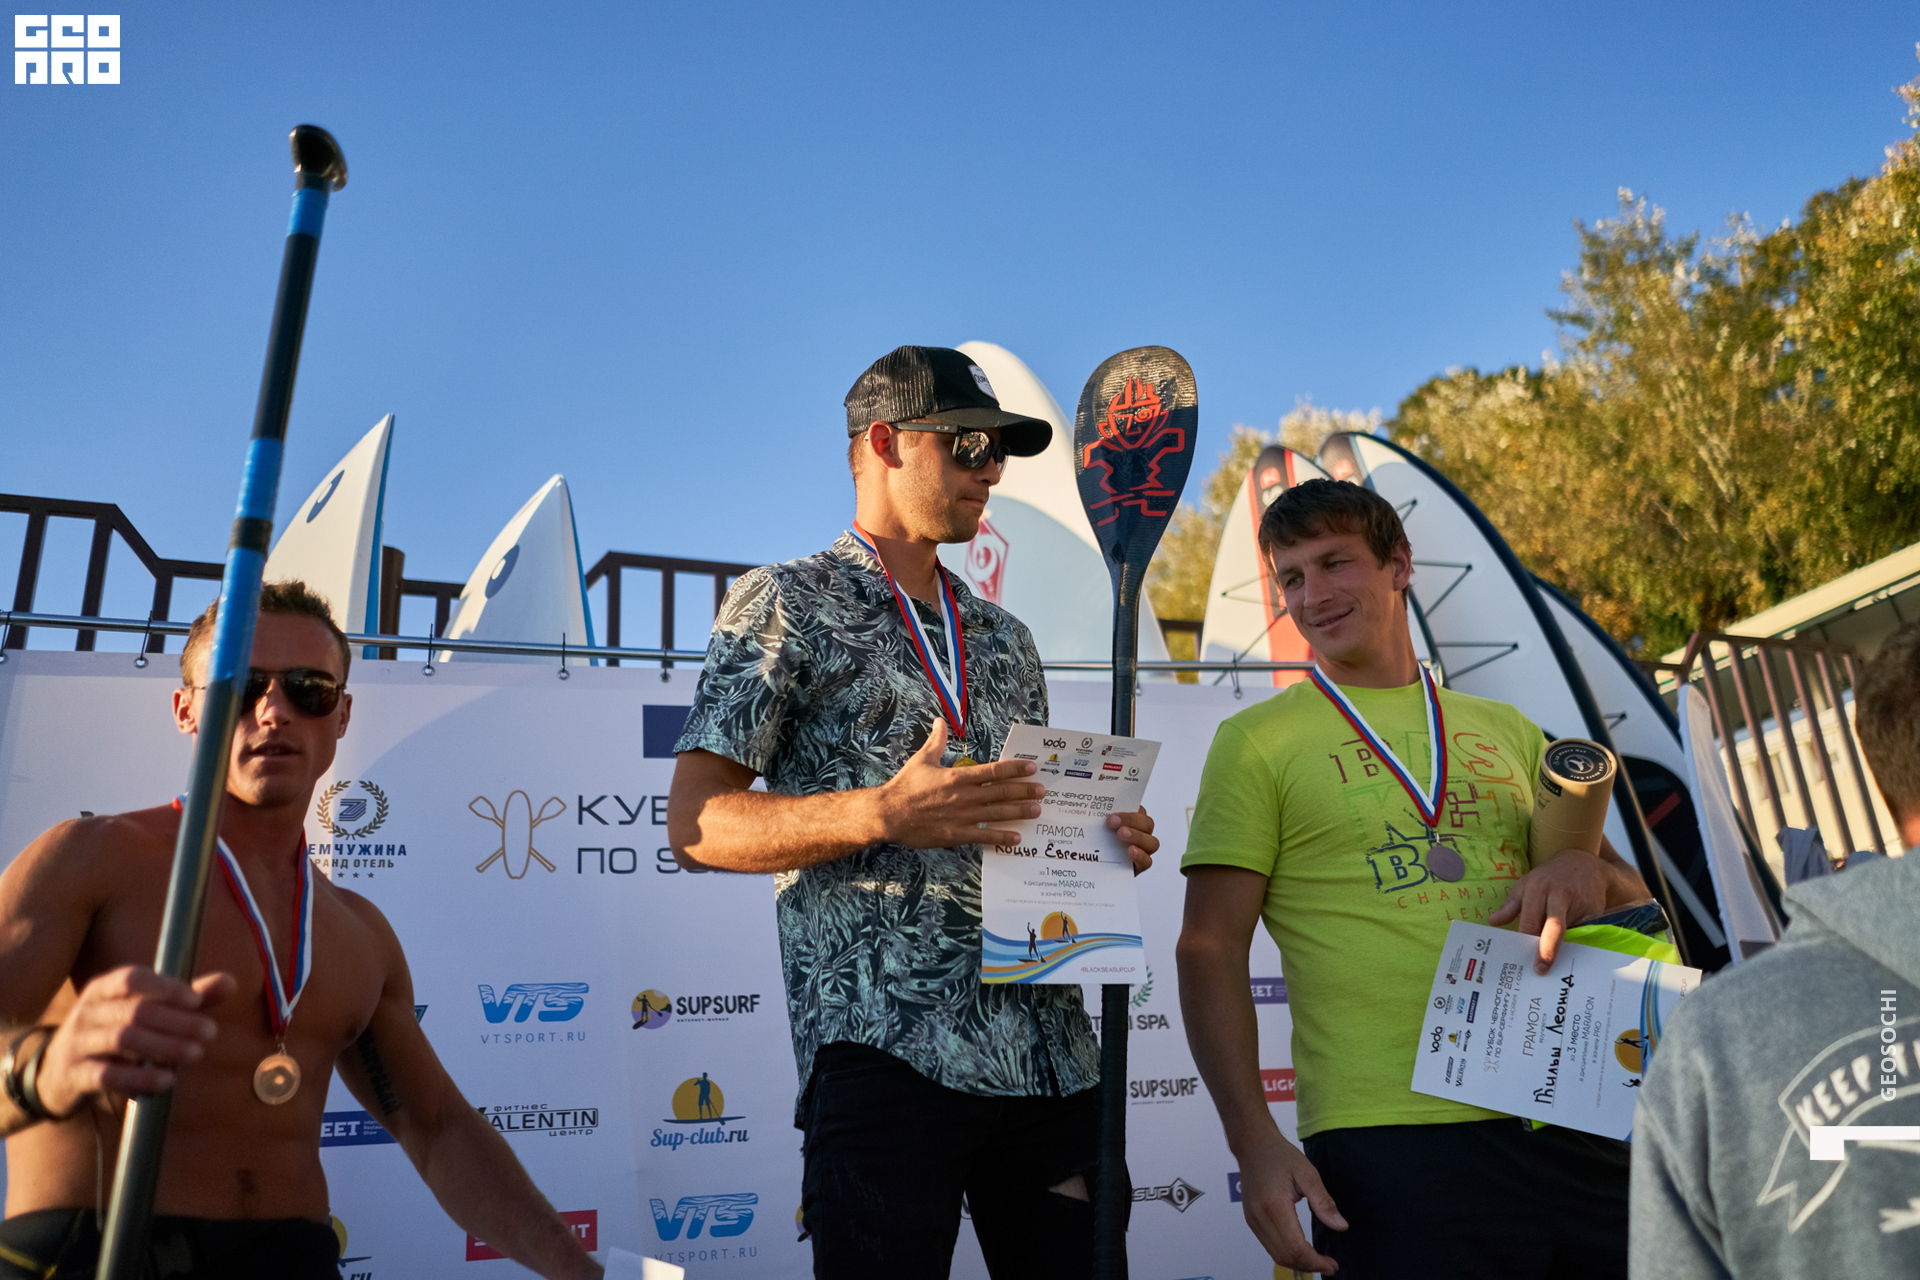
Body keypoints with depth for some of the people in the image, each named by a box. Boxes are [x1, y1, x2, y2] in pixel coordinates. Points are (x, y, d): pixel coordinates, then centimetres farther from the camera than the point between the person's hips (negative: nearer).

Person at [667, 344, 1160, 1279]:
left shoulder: (1005, 638, 21)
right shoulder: (787, 603, 1)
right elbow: (696, 825, -6)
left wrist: (1107, 843, 2)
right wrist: (884, 814, -22)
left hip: (1049, 1053, 6)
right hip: (884, 1052, -6)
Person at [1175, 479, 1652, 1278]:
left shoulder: (1507, 731, 16)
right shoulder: (1258, 741, 2)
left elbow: (1635, 896, 19)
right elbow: (1209, 950, -3)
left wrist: (1588, 872, -5)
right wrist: (1254, 1141, -13)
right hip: (1392, 1144, -4)